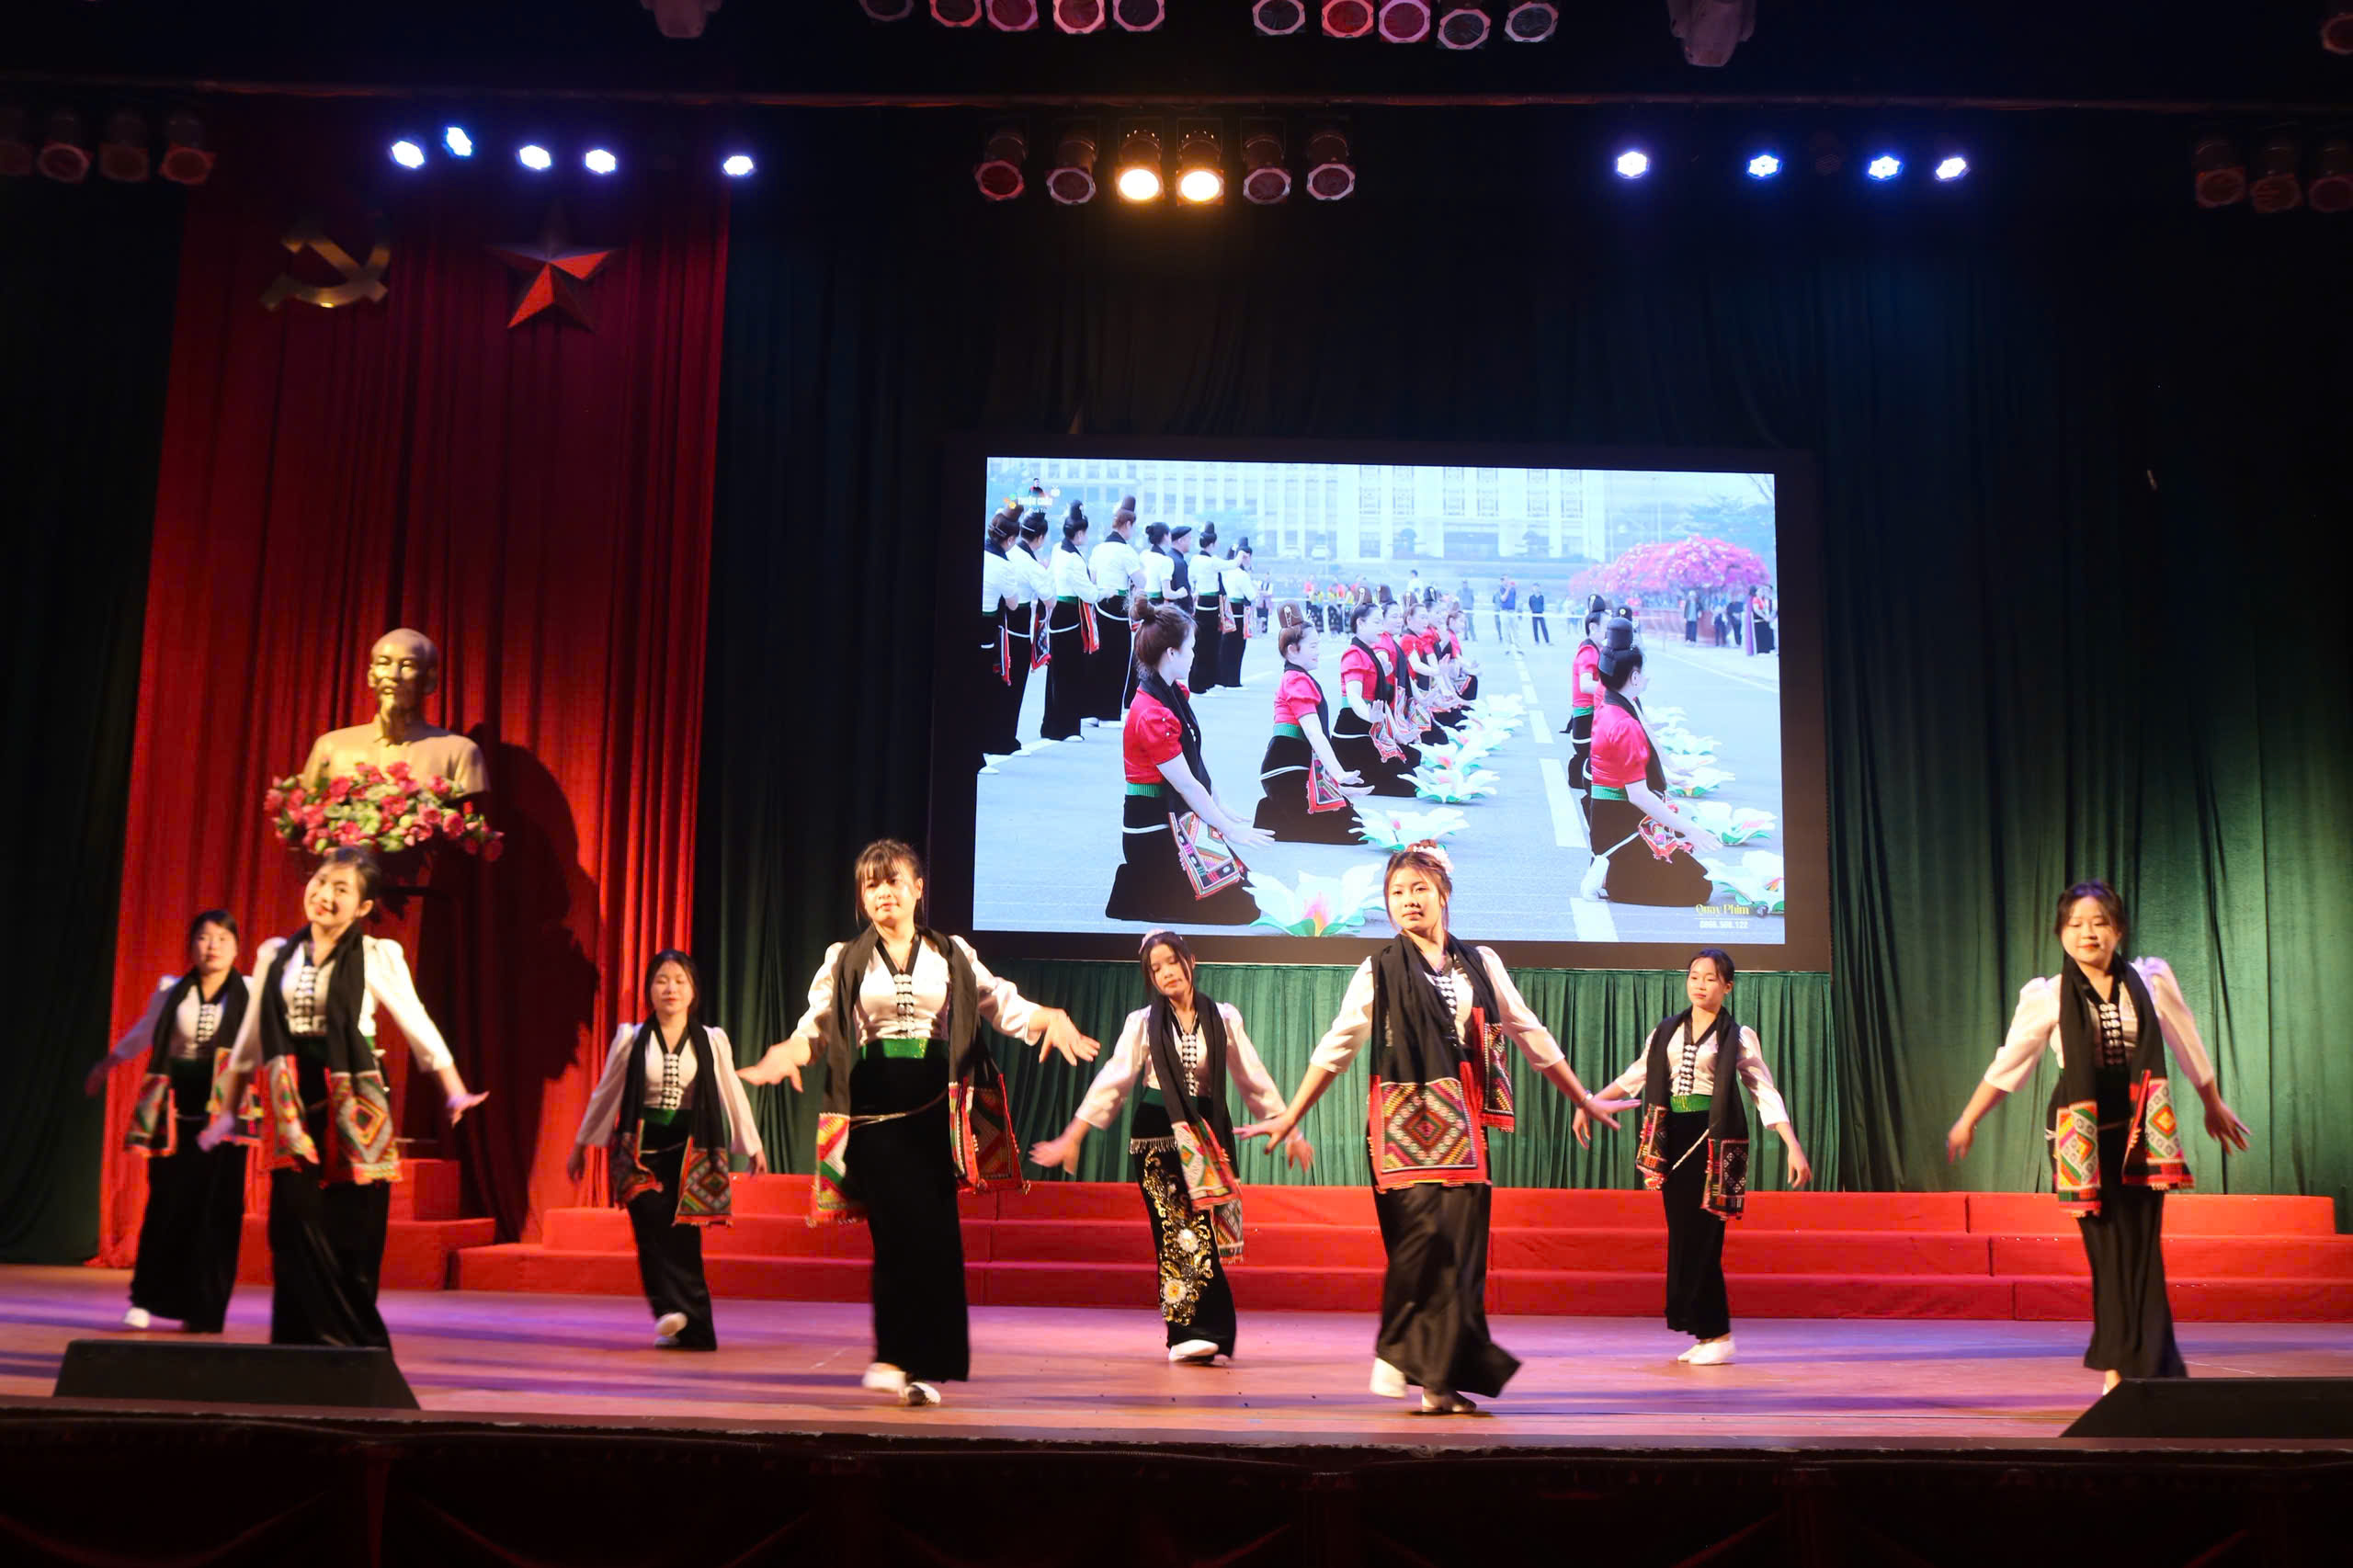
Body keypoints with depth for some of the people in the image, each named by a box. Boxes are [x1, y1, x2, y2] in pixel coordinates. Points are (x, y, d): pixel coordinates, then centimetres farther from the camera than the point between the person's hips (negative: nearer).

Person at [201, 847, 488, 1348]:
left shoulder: (377, 956, 0)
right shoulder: (275, 955, 11)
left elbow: (420, 1029, 2)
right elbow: (250, 1040, 18)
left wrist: (455, 1092, -5)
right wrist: (228, 1110, 19)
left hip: (352, 1105, -3)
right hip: (293, 1105, 3)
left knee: (352, 1230, 0)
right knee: (298, 1225, -4)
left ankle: (357, 1346, 13)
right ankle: (304, 1342, 7)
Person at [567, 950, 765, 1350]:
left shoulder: (712, 1041, 5)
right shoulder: (631, 1039, 5)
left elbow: (733, 1095, 13)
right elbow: (605, 1094, 14)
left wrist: (753, 1147, 18)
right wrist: (580, 1145, 19)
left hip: (690, 1150, 0)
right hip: (641, 1147, 0)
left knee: (684, 1234, -5)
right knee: (651, 1223, -20)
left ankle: (691, 1327, 0)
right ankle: (670, 1310, -23)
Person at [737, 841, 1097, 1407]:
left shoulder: (952, 956, 14)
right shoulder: (844, 961, 13)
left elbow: (1005, 1005, 7)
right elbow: (815, 1029, 3)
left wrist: (1052, 1018, -12)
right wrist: (786, 1053, -18)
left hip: (935, 1111, 1)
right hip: (872, 1112, -1)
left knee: (936, 1233, -4)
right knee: (904, 1227, -13)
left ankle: (918, 1364, 7)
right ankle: (902, 1359, -2)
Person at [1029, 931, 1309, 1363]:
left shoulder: (1223, 1018, 7)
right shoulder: (1143, 1022, 4)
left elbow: (1254, 1079, 11)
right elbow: (1112, 1080, 1)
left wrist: (1289, 1131, 9)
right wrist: (1071, 1137, -6)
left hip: (1207, 1133, 1)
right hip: (1157, 1133, -1)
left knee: (1202, 1230, -7)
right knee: (1176, 1233, -7)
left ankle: (1196, 1336, 0)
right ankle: (1193, 1336, -4)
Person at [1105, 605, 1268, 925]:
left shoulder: (1174, 694, 5)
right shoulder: (1152, 716, -24)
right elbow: (1186, 785, -20)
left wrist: (1221, 807, 10)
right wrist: (1229, 829, -13)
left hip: (1181, 816, 10)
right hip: (1154, 825, -10)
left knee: (1248, 893, 9)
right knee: (1241, 909, -9)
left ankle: (1136, 876, 18)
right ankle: (1131, 888, 4)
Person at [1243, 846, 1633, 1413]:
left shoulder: (1480, 963, 14)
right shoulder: (1378, 971, 7)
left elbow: (1531, 1034, 20)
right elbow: (1335, 1048, 7)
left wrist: (1585, 1100, 23)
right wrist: (1289, 1117, 3)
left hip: (1462, 1121, 3)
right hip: (1404, 1116, -3)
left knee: (1461, 1244, -2)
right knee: (1424, 1227, -20)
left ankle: (1442, 1379, 5)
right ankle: (1395, 1352, -6)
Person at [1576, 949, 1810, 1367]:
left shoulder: (1738, 1036, 1)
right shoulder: (1667, 1030, 12)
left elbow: (1766, 1094, -2)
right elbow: (1634, 1077, 18)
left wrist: (1794, 1147, -11)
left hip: (1714, 1139, -5)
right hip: (1673, 1136, 5)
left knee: (1701, 1235, -8)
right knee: (1681, 1234, 4)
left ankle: (1716, 1335, 2)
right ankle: (1704, 1332, 12)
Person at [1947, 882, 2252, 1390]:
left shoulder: (2151, 982, 3)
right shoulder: (2047, 997, -2)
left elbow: (2189, 1050, 18)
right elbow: (2007, 1066, 7)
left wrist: (2214, 1107, 28)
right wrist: (1967, 1121, 12)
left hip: (2141, 1130, 1)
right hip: (2082, 1134, -1)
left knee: (2142, 1249, -2)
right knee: (2108, 1248, 0)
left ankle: (2145, 1369, 8)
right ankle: (2119, 1369, 9)